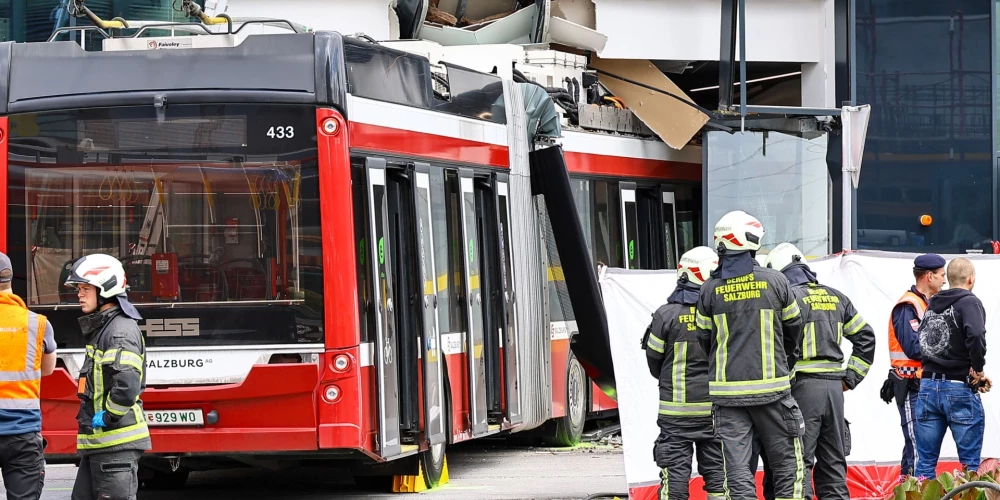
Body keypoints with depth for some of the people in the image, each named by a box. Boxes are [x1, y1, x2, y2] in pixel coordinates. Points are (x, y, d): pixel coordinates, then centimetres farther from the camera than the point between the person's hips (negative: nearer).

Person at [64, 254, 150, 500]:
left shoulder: (122, 330, -15)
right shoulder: (100, 328, 18)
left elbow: (127, 385, -29)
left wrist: (107, 417, -19)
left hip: (116, 442, -11)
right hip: (99, 442, 11)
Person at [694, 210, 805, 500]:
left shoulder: (710, 290, 0)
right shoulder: (775, 282, -3)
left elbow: (704, 340, 10)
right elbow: (794, 329, 11)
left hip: (727, 392, 1)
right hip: (771, 389, -1)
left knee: (737, 473, 2)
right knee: (788, 465, 9)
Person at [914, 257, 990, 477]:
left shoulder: (932, 305, 14)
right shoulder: (969, 302, -8)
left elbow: (920, 343, 14)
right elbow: (976, 337, -26)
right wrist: (978, 369, -12)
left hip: (928, 387, 6)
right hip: (959, 390, -6)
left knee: (925, 463, 7)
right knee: (970, 464, -1)